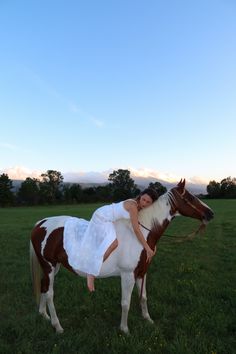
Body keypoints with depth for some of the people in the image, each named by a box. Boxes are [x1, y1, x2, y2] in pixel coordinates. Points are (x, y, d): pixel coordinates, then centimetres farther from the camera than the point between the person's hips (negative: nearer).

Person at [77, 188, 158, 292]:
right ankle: (91, 273, -22)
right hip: (102, 218, -10)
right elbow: (136, 230, -29)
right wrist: (147, 249, -24)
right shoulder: (133, 205, -26)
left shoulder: (139, 206, 0)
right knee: (113, 243, -29)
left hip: (106, 218, 10)